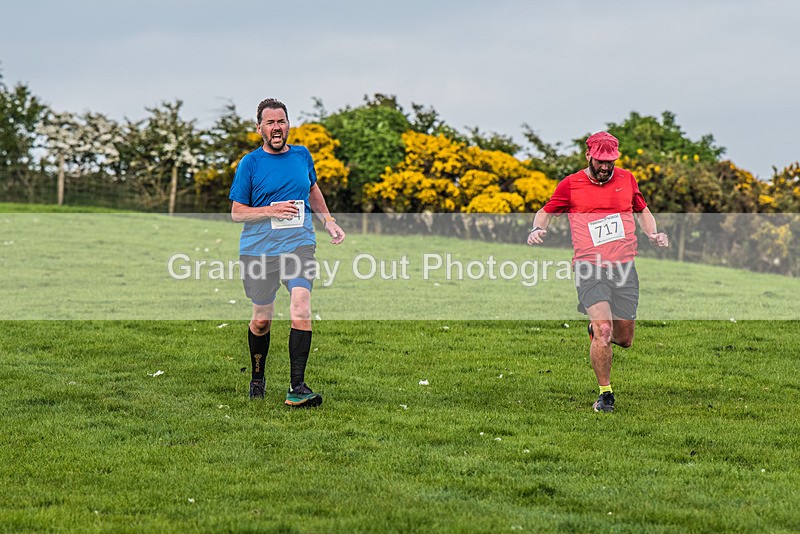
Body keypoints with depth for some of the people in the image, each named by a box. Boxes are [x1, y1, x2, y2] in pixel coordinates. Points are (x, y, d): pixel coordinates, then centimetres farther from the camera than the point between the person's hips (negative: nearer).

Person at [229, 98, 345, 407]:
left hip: (298, 245, 1)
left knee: (301, 311, -20)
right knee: (262, 320, 8)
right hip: (259, 250, -1)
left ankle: (297, 388, -21)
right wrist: (271, 211, -14)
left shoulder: (302, 155, 9)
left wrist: (328, 222, 22)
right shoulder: (250, 163, -1)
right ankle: (257, 378, 34)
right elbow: (236, 212, 0)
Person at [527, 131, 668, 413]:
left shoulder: (626, 179, 11)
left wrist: (652, 234, 9)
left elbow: (643, 211, 28)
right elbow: (545, 212, 16)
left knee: (624, 339, 5)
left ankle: (596, 328, 42)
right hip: (590, 269, -3)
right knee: (604, 332, -21)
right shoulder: (570, 184, 3)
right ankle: (605, 394, -5)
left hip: (624, 268, 3)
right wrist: (538, 229, -6)